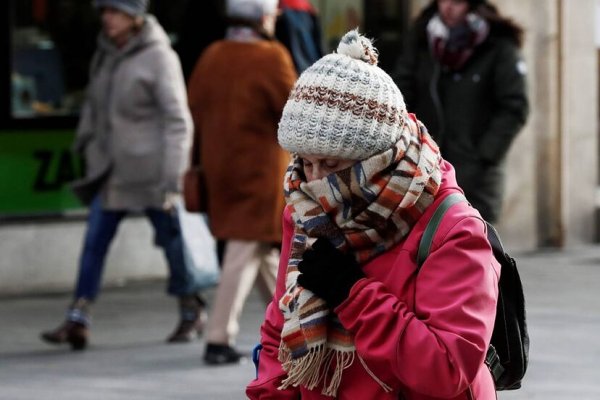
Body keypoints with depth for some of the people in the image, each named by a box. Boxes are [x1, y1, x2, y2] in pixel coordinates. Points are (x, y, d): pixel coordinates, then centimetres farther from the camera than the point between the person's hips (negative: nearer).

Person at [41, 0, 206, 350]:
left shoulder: (159, 58, -14)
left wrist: (171, 180, -20)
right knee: (95, 240, -3)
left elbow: (178, 122, -16)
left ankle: (192, 312, 25)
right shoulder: (106, 54, 6)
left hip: (150, 169, -6)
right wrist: (86, 147, 18)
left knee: (171, 240, 7)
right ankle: (78, 321, -7)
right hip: (111, 169, 6)